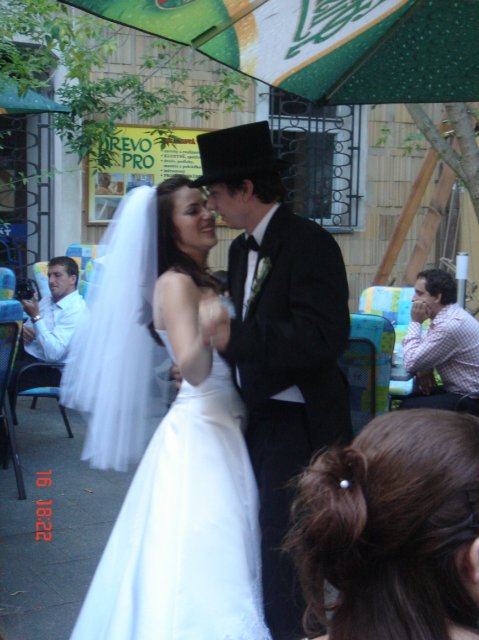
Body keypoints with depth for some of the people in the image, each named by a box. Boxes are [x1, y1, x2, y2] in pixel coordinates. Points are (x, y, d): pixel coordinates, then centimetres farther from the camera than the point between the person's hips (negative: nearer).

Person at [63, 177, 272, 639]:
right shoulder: (176, 283, -14)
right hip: (199, 430, -9)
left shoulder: (204, 281, 12)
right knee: (204, 556, -6)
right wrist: (207, 330, -45)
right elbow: (193, 370, -28)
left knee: (221, 551, 15)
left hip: (224, 425, 9)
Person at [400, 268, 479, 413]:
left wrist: (415, 322, -13)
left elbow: (410, 363, -21)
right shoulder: (447, 315, 5)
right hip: (458, 391, 10)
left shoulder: (451, 325, -25)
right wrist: (424, 367, -6)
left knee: (408, 409, -16)